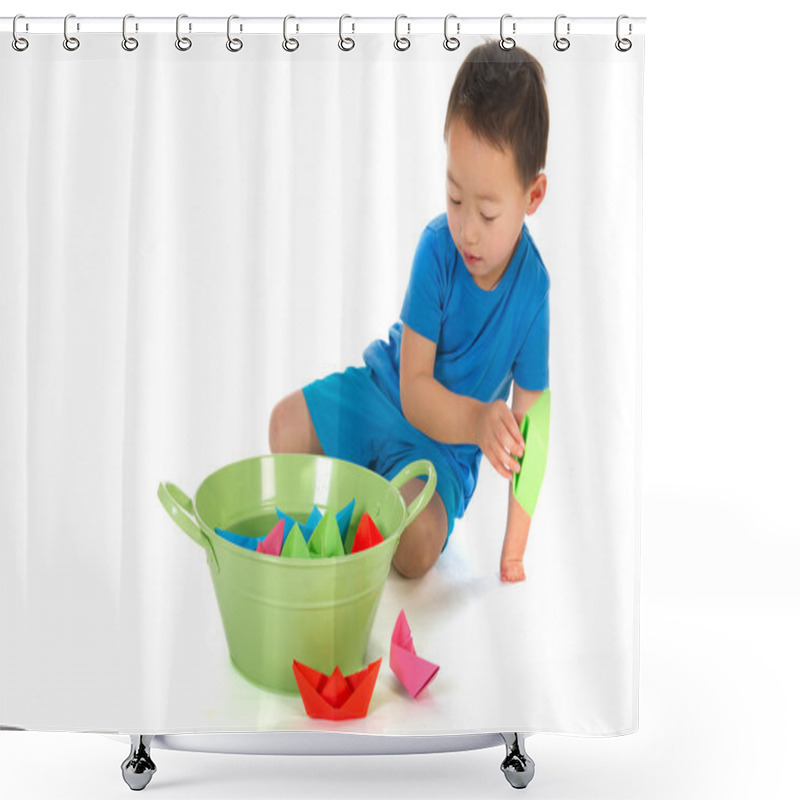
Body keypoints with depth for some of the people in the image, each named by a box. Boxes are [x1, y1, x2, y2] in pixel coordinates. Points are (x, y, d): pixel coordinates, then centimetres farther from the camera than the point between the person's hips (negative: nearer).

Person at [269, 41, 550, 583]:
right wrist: (477, 421, -40)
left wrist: (513, 556, -16)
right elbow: (414, 388, -18)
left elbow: (526, 433, -15)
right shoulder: (437, 248, -20)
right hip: (388, 391, 3)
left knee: (417, 546, -27)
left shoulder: (533, 292, -22)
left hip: (446, 447, -2)